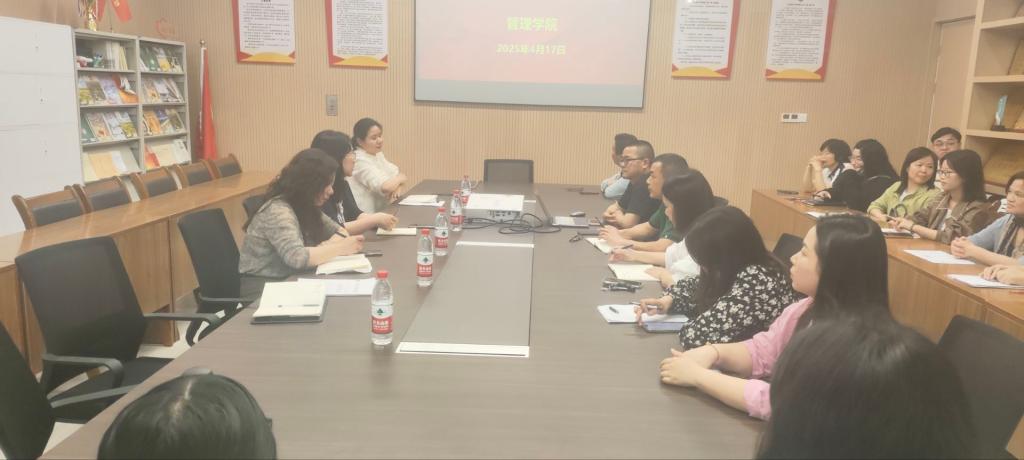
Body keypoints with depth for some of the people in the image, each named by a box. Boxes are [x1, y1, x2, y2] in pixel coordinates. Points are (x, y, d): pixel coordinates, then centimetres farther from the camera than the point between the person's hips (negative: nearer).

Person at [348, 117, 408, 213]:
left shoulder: (378, 154, 11)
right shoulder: (360, 160, -16)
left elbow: (399, 175, 8)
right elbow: (386, 187, -25)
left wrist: (398, 188, -13)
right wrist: (401, 178, -6)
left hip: (383, 211, 8)